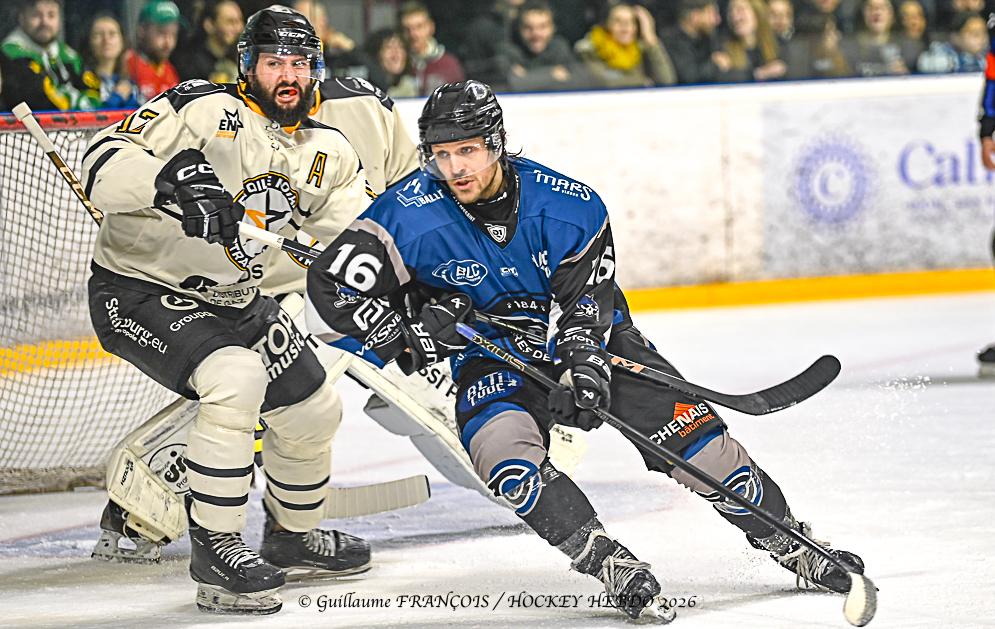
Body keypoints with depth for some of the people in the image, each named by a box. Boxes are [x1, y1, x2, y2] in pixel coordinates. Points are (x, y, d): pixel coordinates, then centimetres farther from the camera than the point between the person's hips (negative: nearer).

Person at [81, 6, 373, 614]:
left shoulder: (327, 153, 2)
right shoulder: (202, 108, -20)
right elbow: (104, 163, -28)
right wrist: (169, 182, -46)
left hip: (231, 300, 8)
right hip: (138, 287, -8)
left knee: (315, 409, 12)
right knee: (237, 376, -31)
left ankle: (293, 536, 39)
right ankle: (215, 546, -20)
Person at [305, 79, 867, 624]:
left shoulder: (571, 208, -17)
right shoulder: (410, 215, -19)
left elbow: (586, 302, -16)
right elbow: (331, 288, -19)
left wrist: (582, 362, -34)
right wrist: (407, 340, -27)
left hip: (592, 338, 0)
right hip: (492, 358, 0)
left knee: (689, 430, -9)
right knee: (503, 448, -32)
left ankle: (792, 546, 9)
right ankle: (613, 567, -29)